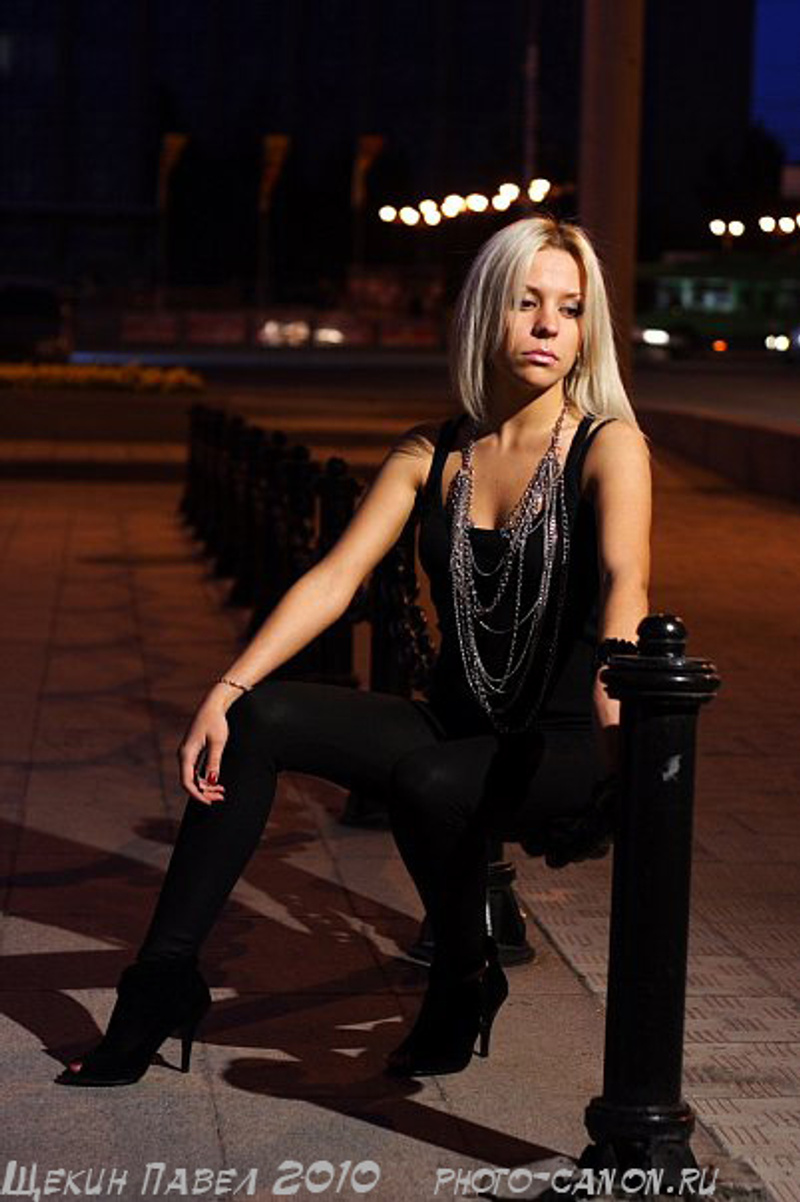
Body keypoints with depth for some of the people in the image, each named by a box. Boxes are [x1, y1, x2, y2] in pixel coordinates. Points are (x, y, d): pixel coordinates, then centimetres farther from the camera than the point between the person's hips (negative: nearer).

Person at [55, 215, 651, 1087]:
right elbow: (335, 577, -3)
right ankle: (165, 980, -8)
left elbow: (625, 576, -26)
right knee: (258, 719, -15)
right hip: (455, 724, 5)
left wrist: (613, 690, -48)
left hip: (569, 749, -5)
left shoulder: (606, 445, -8)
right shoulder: (430, 455, 5)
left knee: (429, 783, -35)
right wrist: (227, 689, -17)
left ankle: (465, 980, -4)